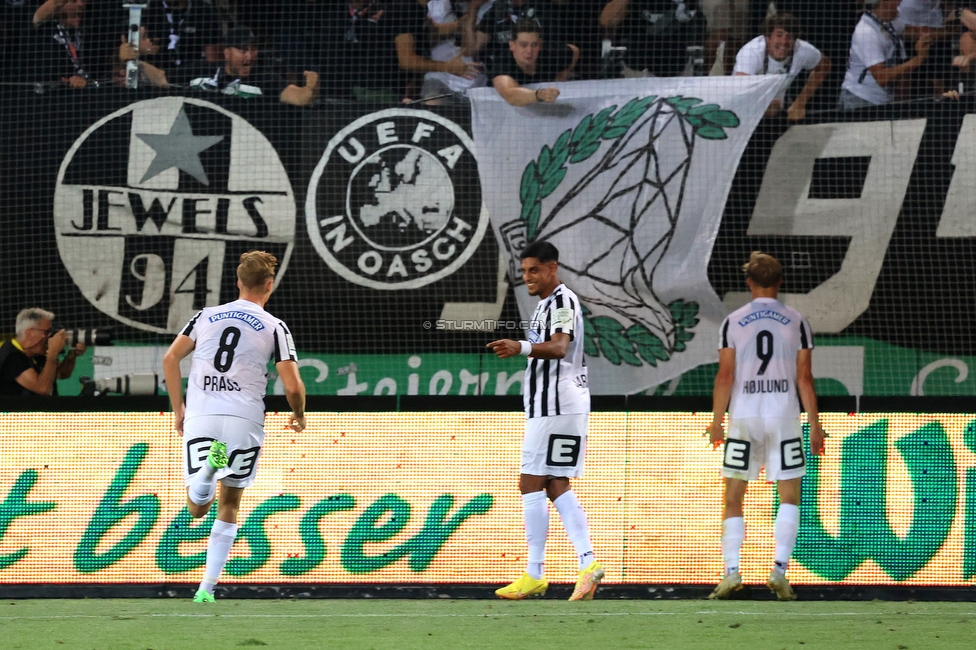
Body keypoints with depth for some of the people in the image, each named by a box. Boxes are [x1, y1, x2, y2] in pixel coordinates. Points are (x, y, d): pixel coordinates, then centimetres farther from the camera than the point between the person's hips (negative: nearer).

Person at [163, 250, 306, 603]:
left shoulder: (206, 316, 13)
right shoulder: (275, 328, 4)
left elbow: (170, 358, 6)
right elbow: (293, 386, -2)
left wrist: (178, 409, 15)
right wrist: (299, 415, 19)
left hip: (199, 418, 1)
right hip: (244, 419, -1)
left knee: (197, 507, 3)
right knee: (229, 506, 13)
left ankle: (210, 466, -30)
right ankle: (207, 588, 6)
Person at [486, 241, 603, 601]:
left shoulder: (563, 301, -11)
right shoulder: (547, 303, 21)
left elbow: (559, 347, -28)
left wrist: (522, 348, -45)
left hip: (557, 406, -11)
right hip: (548, 406, 11)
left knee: (532, 485, -9)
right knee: (557, 487, 6)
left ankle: (535, 573, -8)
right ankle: (587, 562, -3)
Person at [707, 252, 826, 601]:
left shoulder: (733, 322, 2)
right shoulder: (796, 322, 3)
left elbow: (725, 376, -2)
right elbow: (804, 378, 0)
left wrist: (716, 421, 3)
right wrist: (815, 424, 4)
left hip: (743, 417, 0)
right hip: (785, 418, 0)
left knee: (733, 499, 7)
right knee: (789, 497, 7)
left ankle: (731, 572, -4)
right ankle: (779, 569, -8)